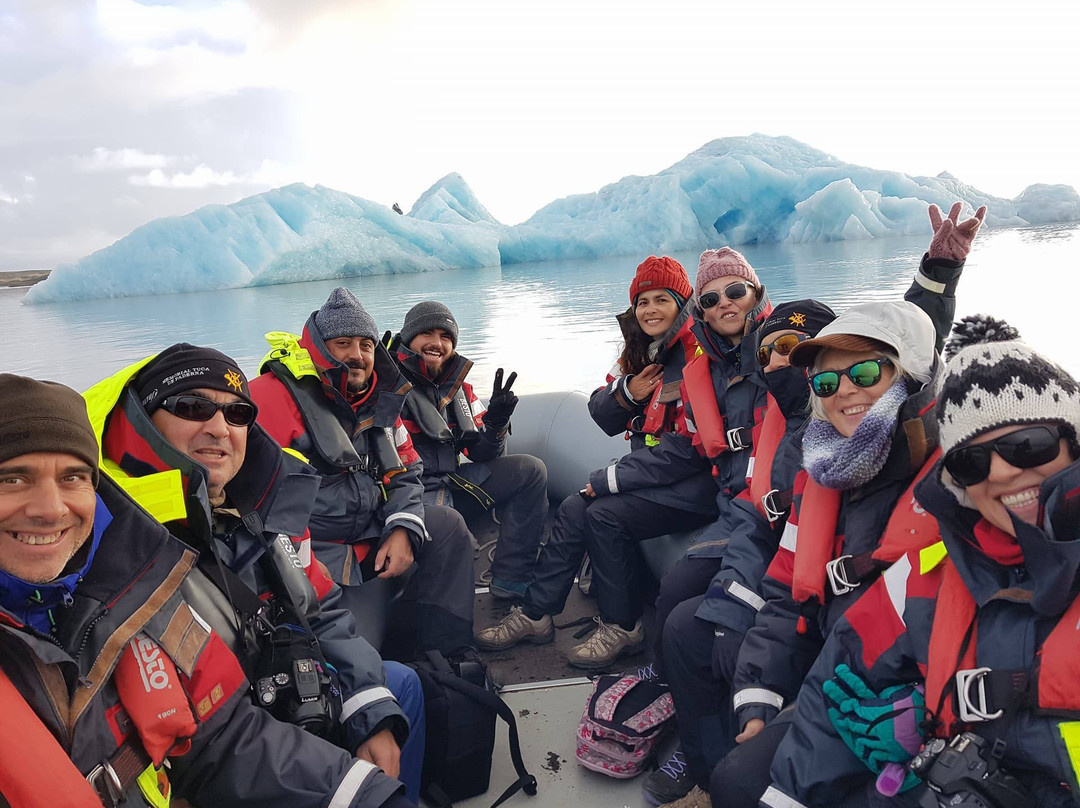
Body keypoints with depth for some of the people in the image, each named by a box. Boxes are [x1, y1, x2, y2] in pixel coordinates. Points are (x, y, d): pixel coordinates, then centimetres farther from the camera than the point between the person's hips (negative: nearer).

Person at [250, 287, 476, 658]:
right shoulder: (275, 395, -16)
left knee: (446, 525, 0)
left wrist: (402, 529, -5)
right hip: (306, 552, -8)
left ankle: (448, 654, 3)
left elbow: (405, 471, 15)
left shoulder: (378, 397, 8)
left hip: (369, 534, 8)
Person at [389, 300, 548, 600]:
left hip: (452, 482, 8)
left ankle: (511, 579, 2)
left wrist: (496, 423, -7)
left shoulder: (458, 386, 14)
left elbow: (482, 454, 12)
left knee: (530, 470, 4)